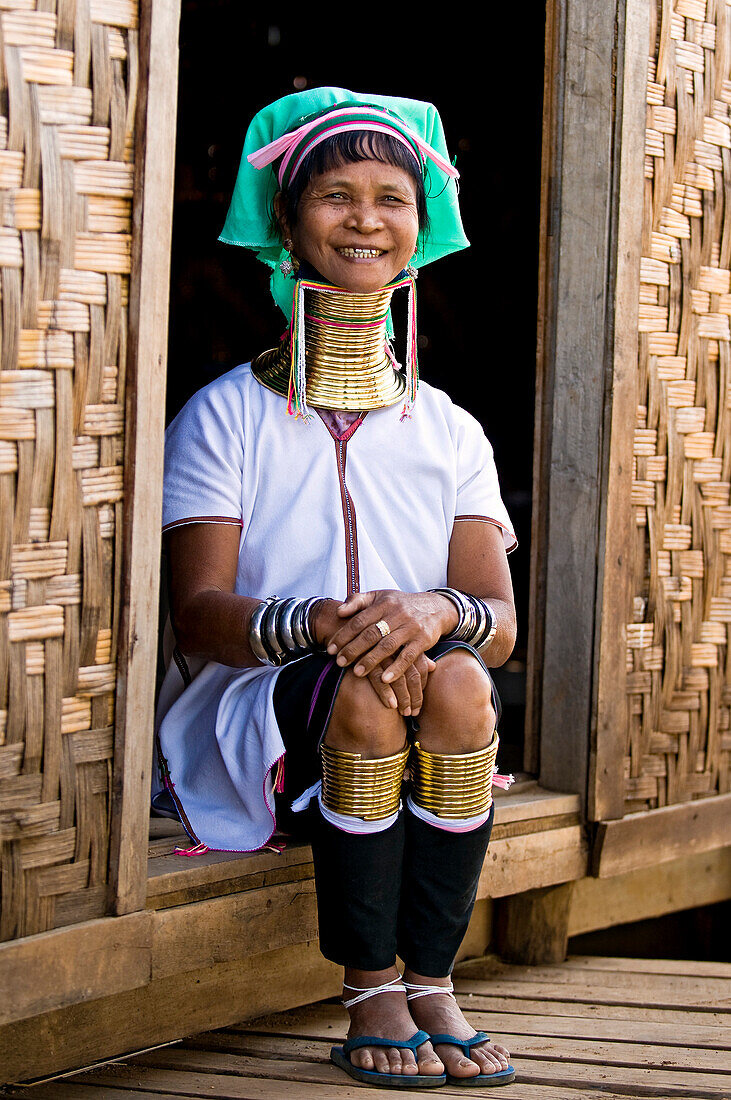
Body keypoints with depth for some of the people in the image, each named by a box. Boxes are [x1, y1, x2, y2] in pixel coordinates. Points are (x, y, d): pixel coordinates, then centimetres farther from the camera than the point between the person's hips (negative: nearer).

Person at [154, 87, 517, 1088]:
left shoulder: (449, 431, 13)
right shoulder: (226, 415, 6)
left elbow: (501, 623, 0)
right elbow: (197, 617, -6)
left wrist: (438, 613, -26)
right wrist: (313, 624, -28)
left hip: (413, 740, 2)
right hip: (249, 716, -2)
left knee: (459, 685, -31)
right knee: (364, 691, -34)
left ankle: (431, 982, -23)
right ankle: (370, 993, -24)